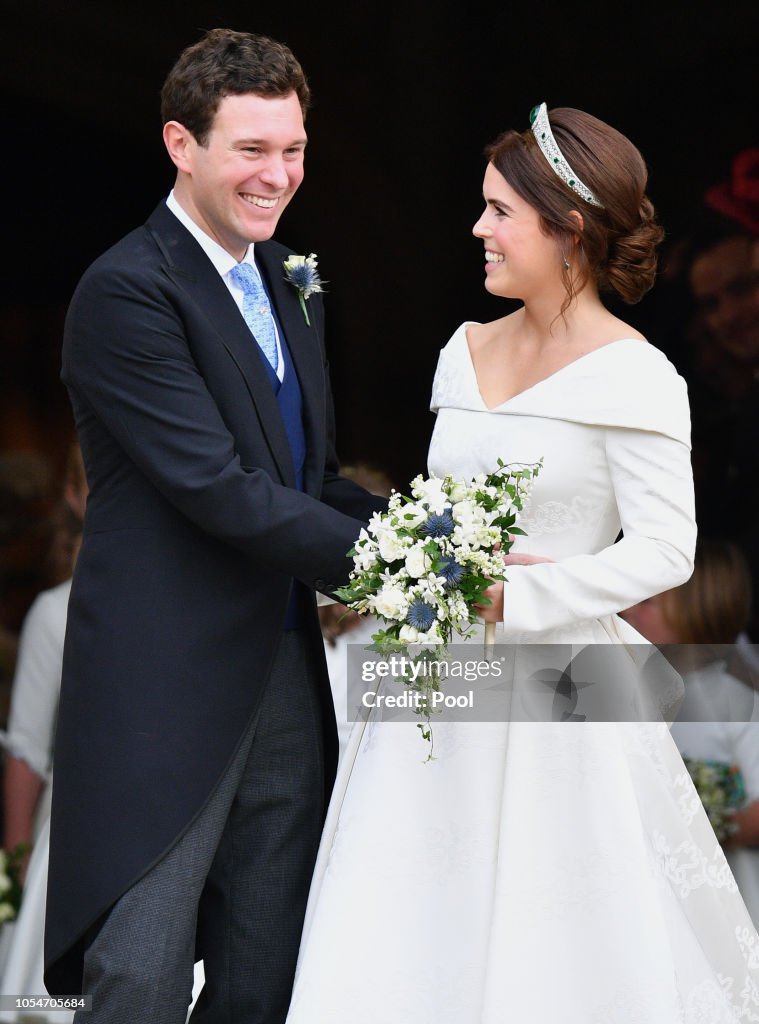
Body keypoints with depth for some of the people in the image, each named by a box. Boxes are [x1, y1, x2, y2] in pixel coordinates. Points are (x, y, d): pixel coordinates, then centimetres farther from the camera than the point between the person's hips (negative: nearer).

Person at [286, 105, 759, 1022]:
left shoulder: (631, 377, -10)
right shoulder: (466, 351, 11)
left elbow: (665, 550, -16)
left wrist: (511, 597, -20)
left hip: (555, 694, -6)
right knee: (399, 938, 6)